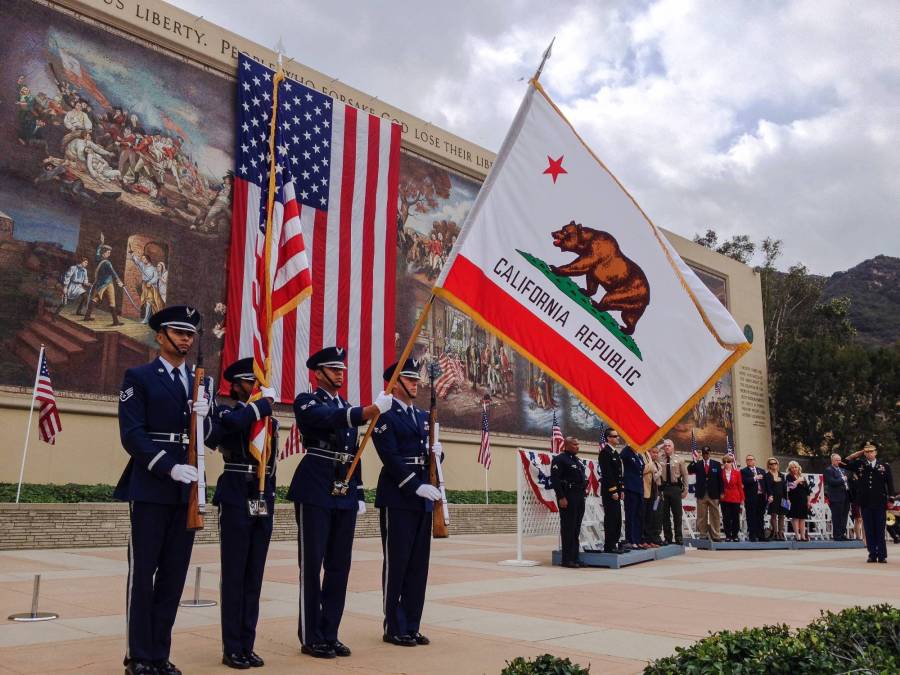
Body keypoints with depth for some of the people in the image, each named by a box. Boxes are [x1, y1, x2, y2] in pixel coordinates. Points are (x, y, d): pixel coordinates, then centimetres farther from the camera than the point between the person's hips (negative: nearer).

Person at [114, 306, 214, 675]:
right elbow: (132, 435, -10)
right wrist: (169, 467, -20)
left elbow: (212, 436, 12)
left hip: (187, 488, 5)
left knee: (174, 575, 8)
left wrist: (204, 417, -10)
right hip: (150, 487, -5)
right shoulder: (138, 377, 0)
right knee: (142, 572, 1)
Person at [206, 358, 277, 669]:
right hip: (236, 501, -5)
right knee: (234, 575, 0)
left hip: (264, 502, 5)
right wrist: (263, 402, -15)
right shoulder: (226, 411, -2)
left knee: (254, 576, 8)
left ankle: (247, 645, 16)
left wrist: (269, 497, 9)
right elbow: (232, 422, -26)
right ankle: (232, 648, 8)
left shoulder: (270, 419, 15)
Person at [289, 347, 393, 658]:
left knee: (339, 566, 8)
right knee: (312, 565, -1)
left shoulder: (348, 407, 18)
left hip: (345, 495, 7)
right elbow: (330, 418, -23)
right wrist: (372, 410, -35)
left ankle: (329, 634, 18)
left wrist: (359, 495, 14)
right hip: (315, 493, -6)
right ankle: (311, 638, 9)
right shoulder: (307, 402, -1)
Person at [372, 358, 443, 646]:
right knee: (396, 564, 0)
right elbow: (390, 457, -15)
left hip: (423, 499, 7)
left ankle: (411, 626, 18)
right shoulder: (384, 415, -6)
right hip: (397, 498, -7)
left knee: (419, 565, 9)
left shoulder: (424, 417, 18)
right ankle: (394, 628, 10)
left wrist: (437, 452, -2)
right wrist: (417, 486, -20)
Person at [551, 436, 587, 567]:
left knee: (576, 529, 11)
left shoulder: (578, 461, 19)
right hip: (567, 498, -8)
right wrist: (561, 497, -20)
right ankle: (567, 560, -1)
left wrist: (582, 493, 15)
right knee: (568, 529, -5)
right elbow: (554, 479, -15)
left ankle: (574, 557, 17)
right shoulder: (559, 459, -8)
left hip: (579, 497, 8)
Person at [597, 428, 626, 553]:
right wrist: (613, 491, -19)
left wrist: (621, 490, 14)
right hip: (609, 491, -9)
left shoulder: (615, 452, 17)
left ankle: (615, 543, 18)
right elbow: (607, 474, -18)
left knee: (617, 519, 11)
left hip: (616, 490, 9)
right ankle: (609, 546, -3)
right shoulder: (605, 452, -12)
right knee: (610, 518, -7)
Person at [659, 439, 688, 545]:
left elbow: (685, 475, 5)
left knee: (677, 514, 3)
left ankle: (678, 537, 11)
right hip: (663, 488, 1)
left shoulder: (678, 460, 4)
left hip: (675, 488, -1)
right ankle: (668, 538, 14)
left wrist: (685, 489, 0)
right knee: (665, 514, 5)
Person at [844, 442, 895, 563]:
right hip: (865, 503, 2)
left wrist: (891, 499, -4)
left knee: (880, 530, 2)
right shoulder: (859, 465, 9)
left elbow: (890, 483, 3)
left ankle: (882, 555, 7)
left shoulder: (885, 466, 5)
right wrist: (859, 453, 6)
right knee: (869, 531, 5)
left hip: (880, 503, -2)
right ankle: (872, 555, 10)